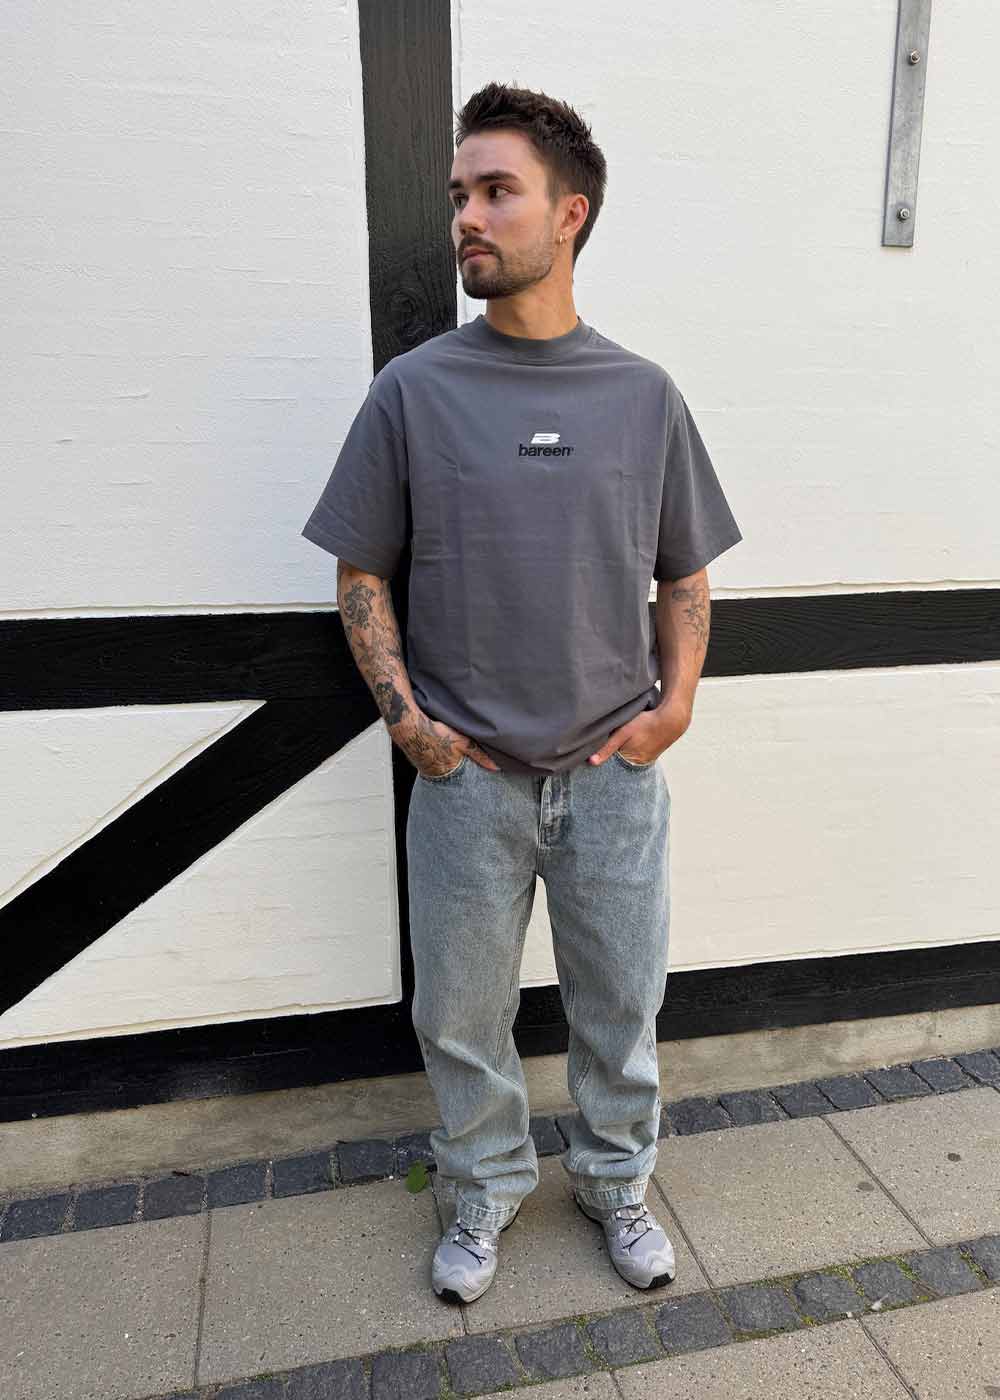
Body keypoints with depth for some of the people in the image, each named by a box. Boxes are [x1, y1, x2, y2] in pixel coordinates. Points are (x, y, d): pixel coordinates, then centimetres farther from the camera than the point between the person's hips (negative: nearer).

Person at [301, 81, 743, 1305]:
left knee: (621, 1006, 16)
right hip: (468, 777, 0)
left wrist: (677, 701, -3)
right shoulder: (413, 390, -2)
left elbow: (685, 575, 9)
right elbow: (360, 574, 2)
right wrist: (404, 715, -7)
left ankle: (616, 1179, 43)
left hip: (616, 775, 1)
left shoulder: (644, 394, 2)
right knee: (460, 1012, 14)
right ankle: (485, 1186, 41)